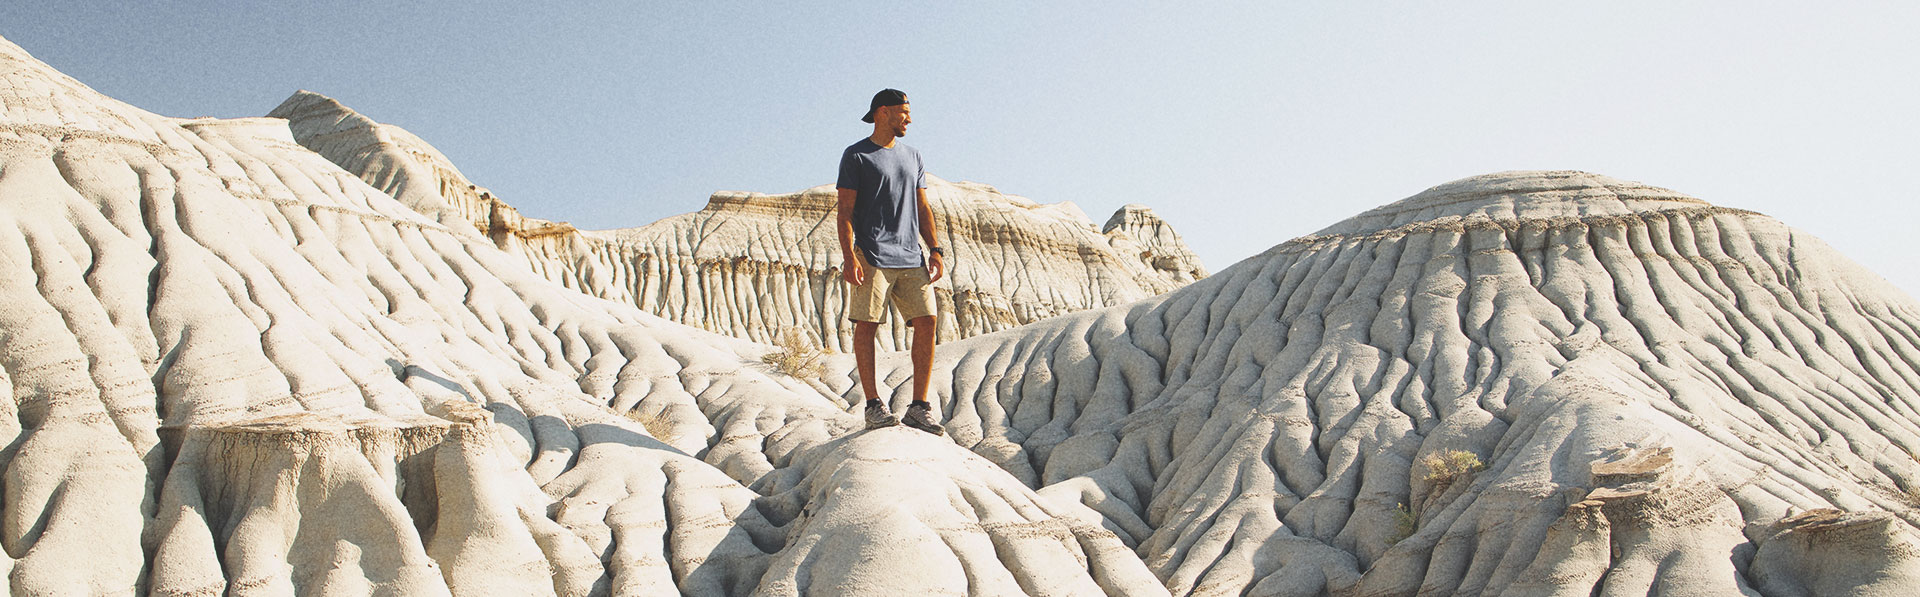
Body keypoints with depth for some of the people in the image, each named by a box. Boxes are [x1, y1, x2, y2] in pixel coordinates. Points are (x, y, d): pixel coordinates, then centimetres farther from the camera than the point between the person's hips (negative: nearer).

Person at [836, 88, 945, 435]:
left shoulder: (913, 158, 21)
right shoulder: (856, 156, 3)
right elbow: (845, 211, -2)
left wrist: (934, 249, 9)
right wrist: (849, 256, -14)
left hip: (911, 257, 5)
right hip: (871, 256, -5)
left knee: (927, 322, -5)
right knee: (866, 325, -7)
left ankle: (919, 407, 1)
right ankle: (873, 405, 1)